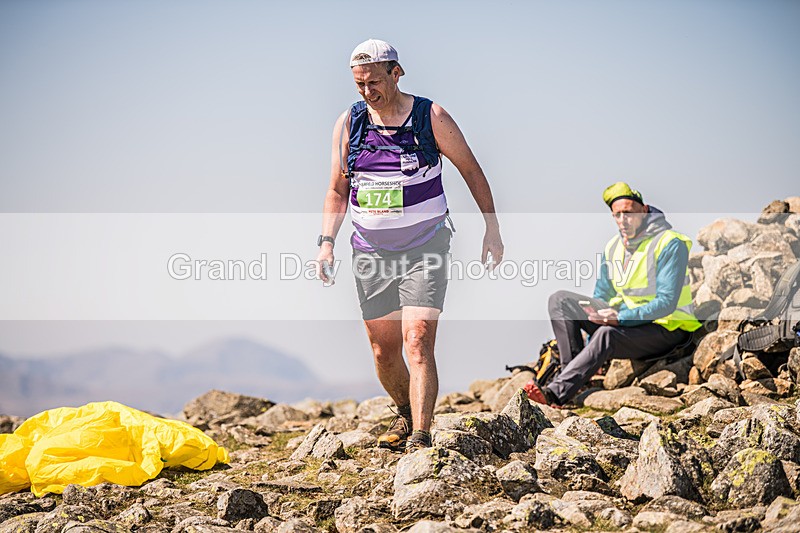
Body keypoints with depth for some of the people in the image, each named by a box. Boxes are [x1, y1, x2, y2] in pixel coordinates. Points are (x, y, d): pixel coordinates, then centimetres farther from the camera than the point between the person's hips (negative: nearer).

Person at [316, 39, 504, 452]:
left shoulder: (431, 117, -5)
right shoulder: (349, 123, 3)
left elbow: (471, 171, 5)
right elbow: (337, 191, 9)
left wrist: (492, 228, 5)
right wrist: (326, 242, -3)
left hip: (424, 248, -4)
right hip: (371, 252, 4)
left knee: (418, 344, -18)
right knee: (383, 352, 9)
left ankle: (420, 437, -20)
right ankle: (405, 413, 36)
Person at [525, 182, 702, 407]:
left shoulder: (670, 244, -13)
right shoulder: (613, 247, 9)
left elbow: (666, 304, -20)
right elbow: (601, 296, 14)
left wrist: (621, 318, -28)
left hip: (664, 329, -8)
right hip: (624, 318, 8)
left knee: (606, 334, -37)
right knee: (560, 300, -7)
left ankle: (556, 392, -43)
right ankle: (573, 368, -23)